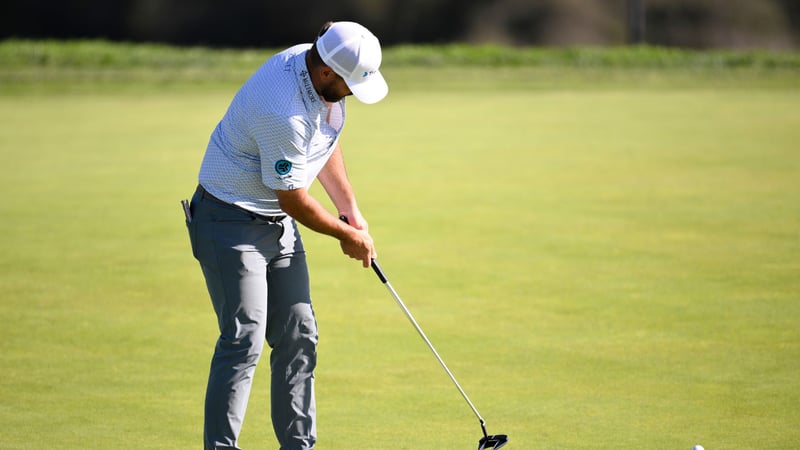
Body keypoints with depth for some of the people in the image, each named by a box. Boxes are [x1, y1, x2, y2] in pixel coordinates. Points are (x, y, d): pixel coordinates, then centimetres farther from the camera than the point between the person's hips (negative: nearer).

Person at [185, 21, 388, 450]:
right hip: (231, 221, -9)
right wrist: (347, 235, -6)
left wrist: (350, 207, 12)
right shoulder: (283, 112, -32)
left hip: (279, 221, 9)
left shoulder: (324, 79, -4)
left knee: (298, 336, 7)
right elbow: (294, 200, -21)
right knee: (244, 338, -15)